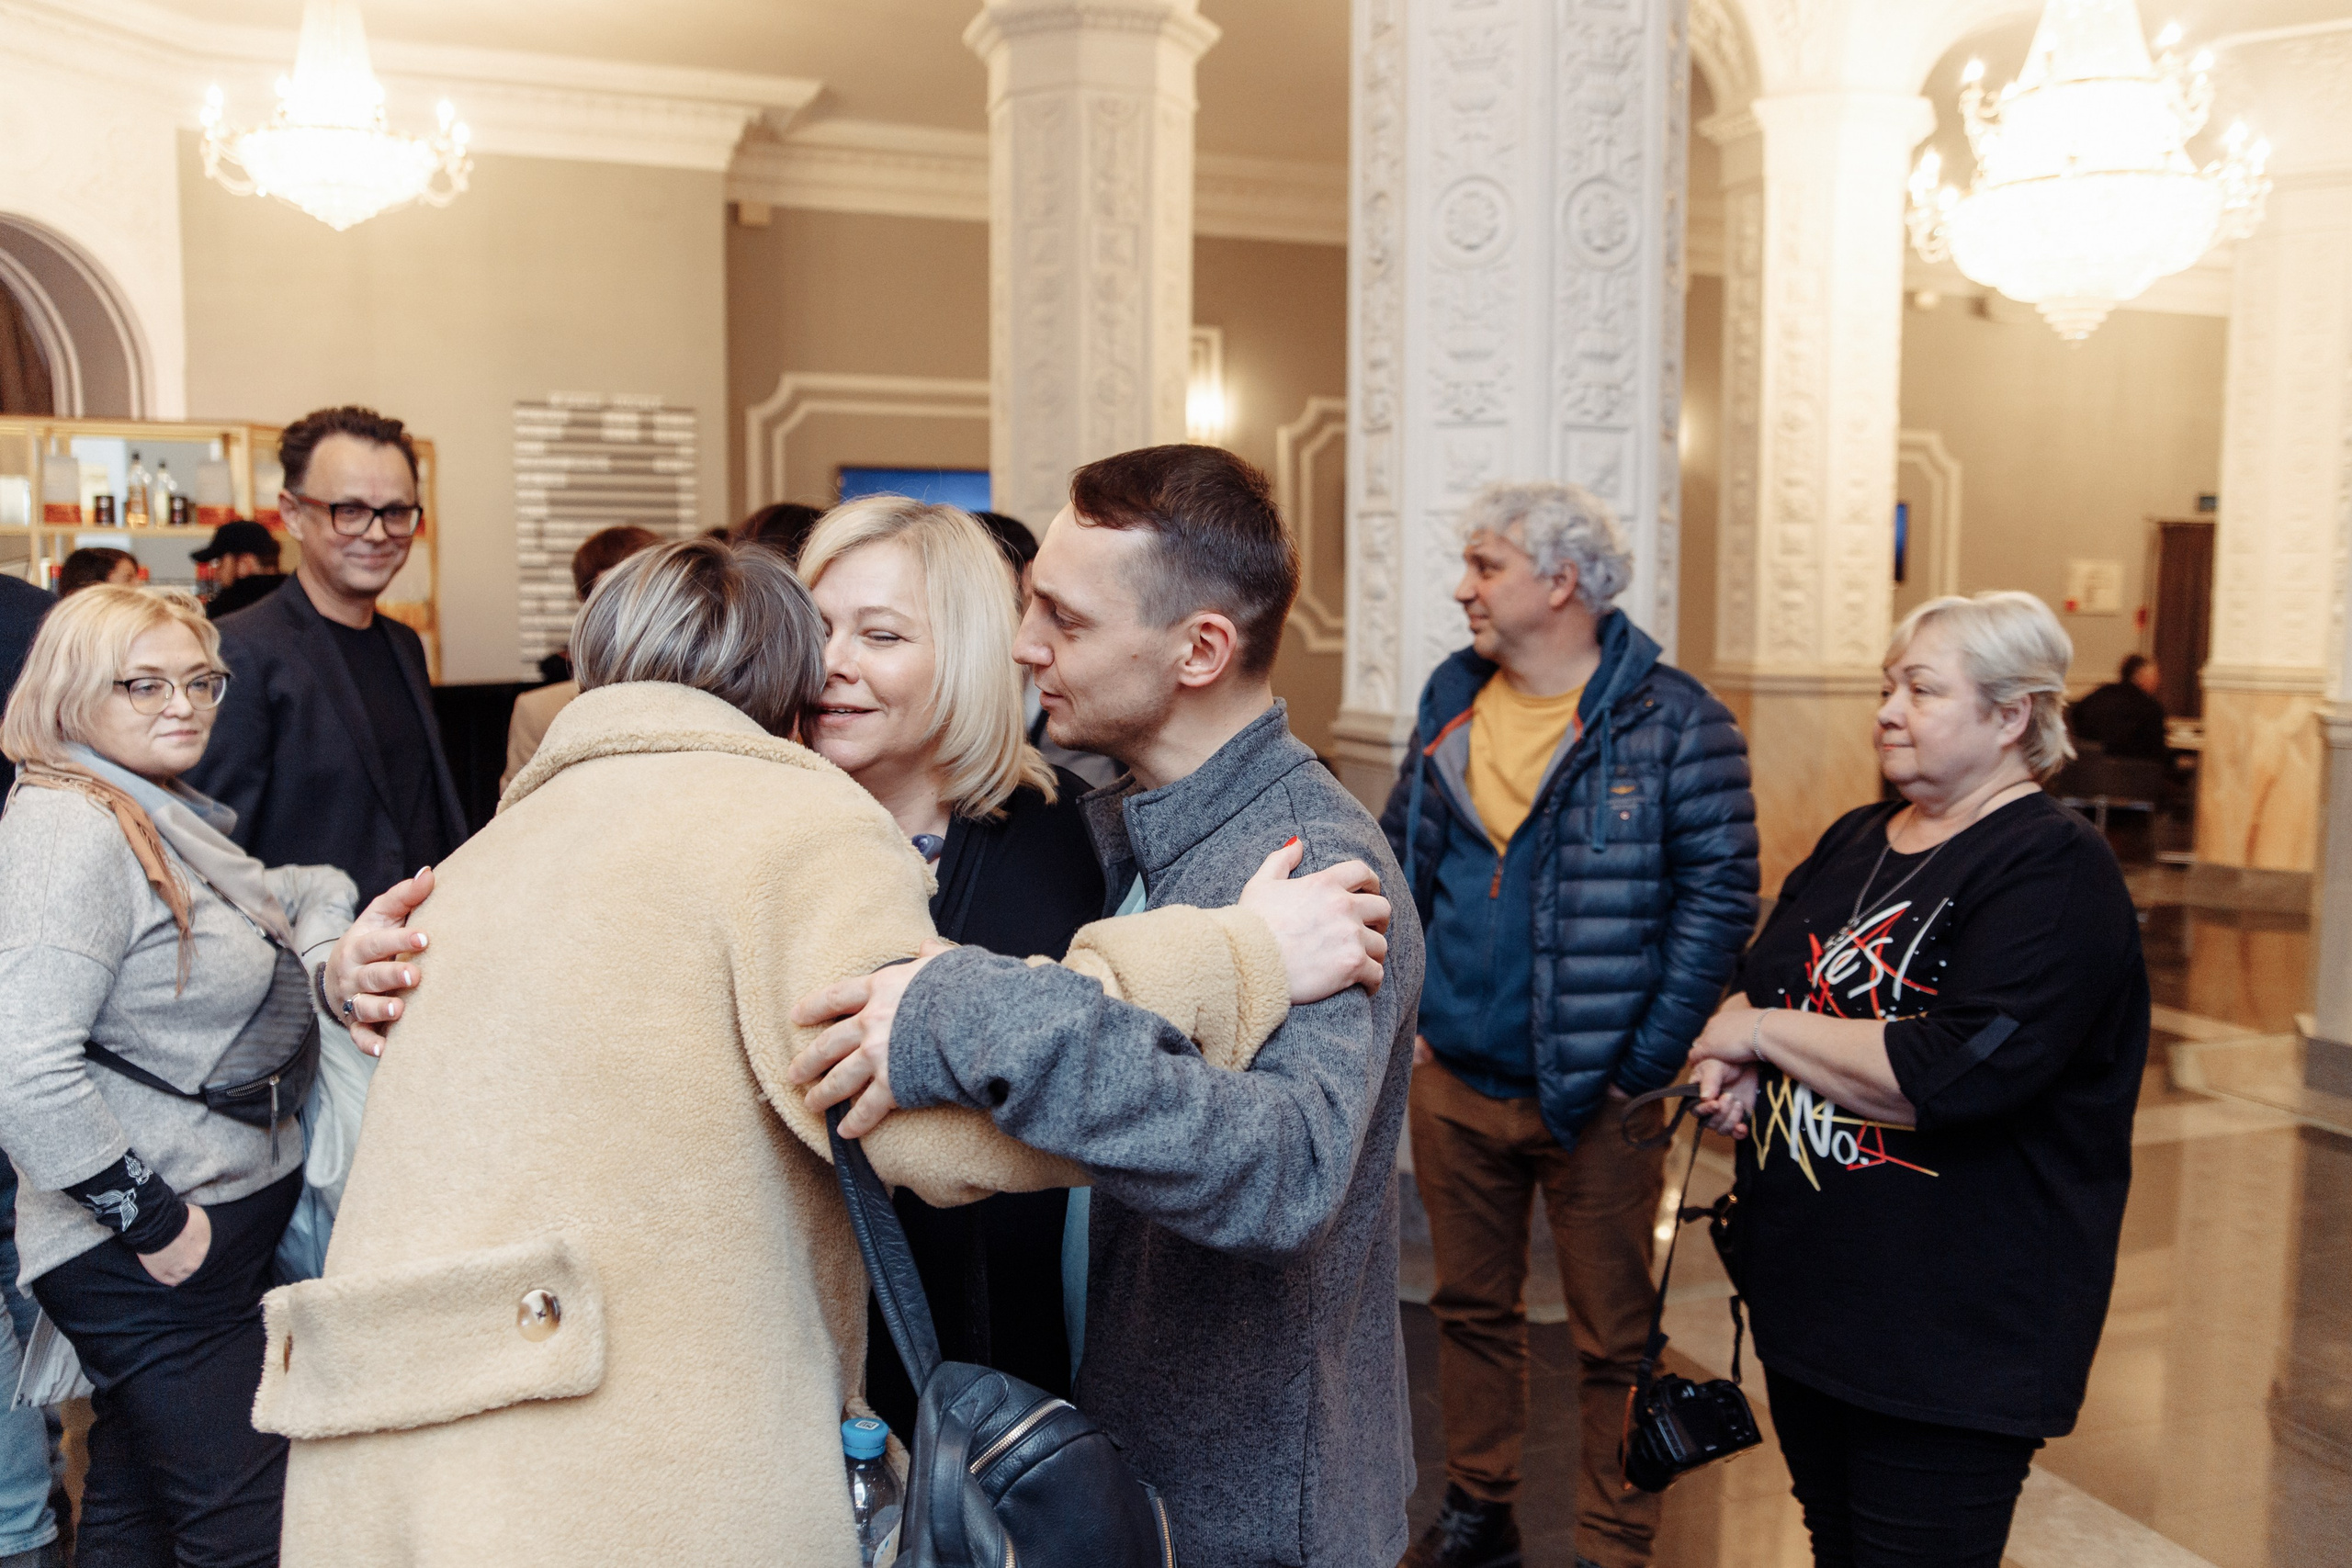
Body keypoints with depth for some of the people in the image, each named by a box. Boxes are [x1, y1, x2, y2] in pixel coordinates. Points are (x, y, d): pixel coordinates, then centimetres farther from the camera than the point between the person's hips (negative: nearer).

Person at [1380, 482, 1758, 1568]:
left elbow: (1720, 895, -12)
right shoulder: (1452, 701, 6)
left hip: (1594, 1094, -5)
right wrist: (1402, 1009, 5)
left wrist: (1647, 1061, -15)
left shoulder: (1670, 721, -11)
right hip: (1453, 1079, 5)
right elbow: (1399, 858, 13)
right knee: (1471, 1306, 19)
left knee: (1614, 1338, 8)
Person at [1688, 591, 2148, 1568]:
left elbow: (1952, 1072, -29)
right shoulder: (1855, 839, 9)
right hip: (1803, 1295, 8)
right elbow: (1760, 982, 18)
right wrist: (1737, 1069, -5)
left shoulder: (2056, 873, -16)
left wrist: (1765, 1031, -18)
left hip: (1952, 1337, -7)